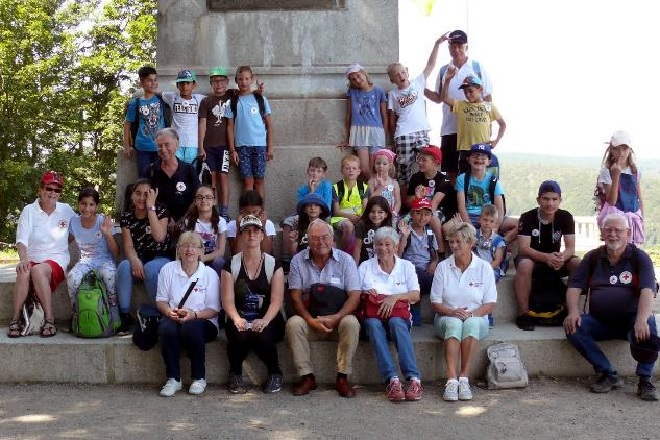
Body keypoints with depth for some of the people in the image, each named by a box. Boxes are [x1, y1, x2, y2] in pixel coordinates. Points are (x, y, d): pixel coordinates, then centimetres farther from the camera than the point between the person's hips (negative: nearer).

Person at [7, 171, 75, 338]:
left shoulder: (66, 210, 6)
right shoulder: (29, 210, 2)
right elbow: (22, 240, -7)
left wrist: (65, 244, 6)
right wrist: (23, 259, -26)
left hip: (56, 260, -1)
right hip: (32, 259, 1)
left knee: (38, 270, -35)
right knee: (23, 273, -35)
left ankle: (49, 319, -32)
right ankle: (15, 319, -27)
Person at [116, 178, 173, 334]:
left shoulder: (161, 210, -5)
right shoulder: (126, 216, 3)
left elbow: (159, 237, -21)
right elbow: (128, 246, -5)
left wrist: (151, 207, -19)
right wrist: (134, 260, -28)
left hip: (161, 259, -3)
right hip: (138, 259, 3)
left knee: (150, 268, -36)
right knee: (124, 266, -31)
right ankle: (125, 315, -25)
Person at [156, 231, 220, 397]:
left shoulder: (209, 273, 2)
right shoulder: (168, 269, 8)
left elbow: (213, 309, -1)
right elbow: (161, 300, 9)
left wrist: (194, 314, -20)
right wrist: (169, 311, -14)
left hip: (203, 321, -2)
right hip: (173, 320, 2)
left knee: (190, 328, -36)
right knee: (167, 327, -34)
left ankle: (199, 378, -15)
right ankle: (173, 378, -19)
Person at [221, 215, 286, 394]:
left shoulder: (273, 265, 3)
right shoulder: (231, 265, 5)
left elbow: (277, 300, -6)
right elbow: (227, 299, -4)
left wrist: (265, 320, -25)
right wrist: (237, 318, -25)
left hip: (267, 320, 0)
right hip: (240, 320, 1)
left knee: (261, 336, -33)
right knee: (239, 336, -32)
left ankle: (275, 374, -3)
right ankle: (235, 375, -3)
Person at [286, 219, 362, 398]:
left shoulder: (345, 260, -2)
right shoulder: (298, 261, 1)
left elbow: (355, 296, -8)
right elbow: (296, 296, -4)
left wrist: (336, 318, -23)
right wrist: (311, 320, -21)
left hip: (339, 317, -1)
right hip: (310, 318, 1)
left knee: (351, 323, -32)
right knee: (293, 324, -28)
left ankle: (342, 378, -19)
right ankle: (307, 377, -16)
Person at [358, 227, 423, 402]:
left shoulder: (406, 266, 14)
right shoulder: (365, 266, 15)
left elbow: (416, 295, 1)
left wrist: (395, 297, -16)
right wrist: (364, 293, -12)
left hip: (399, 316, 0)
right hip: (373, 316, 0)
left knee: (396, 322, -36)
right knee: (373, 324, -35)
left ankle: (414, 379, -44)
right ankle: (392, 379, -46)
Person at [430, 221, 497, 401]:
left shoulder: (484, 268, 4)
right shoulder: (443, 267, 6)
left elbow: (490, 304, 2)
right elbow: (436, 303, 4)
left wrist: (472, 314, -16)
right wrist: (452, 312, -16)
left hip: (477, 319, 0)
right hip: (447, 318, 0)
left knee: (472, 323, -36)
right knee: (454, 323, -36)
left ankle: (463, 378, -35)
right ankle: (452, 379, -43)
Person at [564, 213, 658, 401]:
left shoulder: (639, 257, 2)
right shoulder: (593, 257, 11)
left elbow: (647, 290, -14)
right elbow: (574, 286, 6)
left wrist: (642, 320, -32)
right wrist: (573, 312, -15)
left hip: (631, 319, -3)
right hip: (599, 321, 3)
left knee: (647, 330, -35)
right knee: (572, 328, -24)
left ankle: (645, 380, -12)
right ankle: (608, 375, -13)